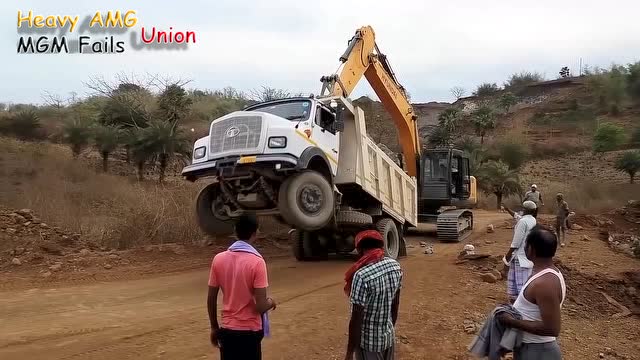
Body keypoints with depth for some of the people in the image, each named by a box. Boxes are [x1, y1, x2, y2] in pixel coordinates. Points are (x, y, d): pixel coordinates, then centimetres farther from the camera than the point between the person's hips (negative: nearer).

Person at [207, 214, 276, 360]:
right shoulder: (256, 261, -17)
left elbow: (211, 300, 2)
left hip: (227, 330, 4)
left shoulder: (218, 259, -3)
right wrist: (271, 302, 4)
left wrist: (214, 328, 15)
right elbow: (260, 307, -18)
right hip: (250, 331, -4)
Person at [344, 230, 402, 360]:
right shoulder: (395, 266, -5)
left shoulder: (362, 275, -27)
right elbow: (395, 304, 7)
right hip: (389, 336, 6)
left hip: (368, 341, -6)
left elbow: (356, 320, -22)